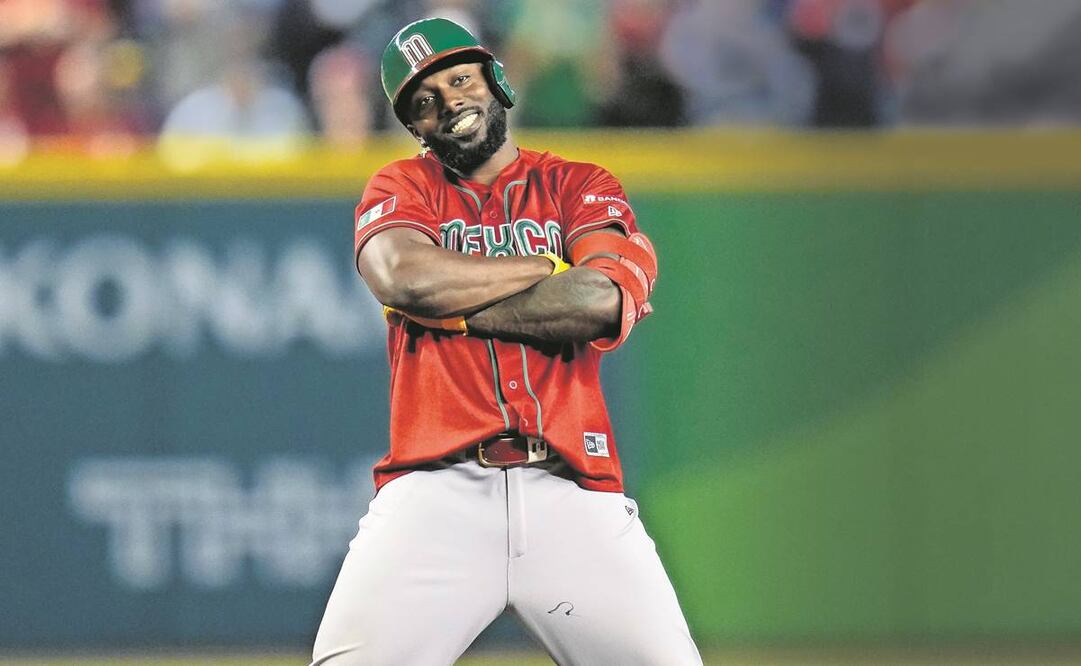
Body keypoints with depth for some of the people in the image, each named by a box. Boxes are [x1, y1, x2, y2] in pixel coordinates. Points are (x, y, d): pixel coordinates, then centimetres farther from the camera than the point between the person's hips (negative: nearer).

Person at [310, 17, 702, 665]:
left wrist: (453, 306, -2)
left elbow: (602, 305, -5)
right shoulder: (401, 187, 16)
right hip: (436, 486, -1)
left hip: (572, 492, 1)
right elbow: (408, 276, -8)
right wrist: (555, 266, 0)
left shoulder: (582, 186, 16)